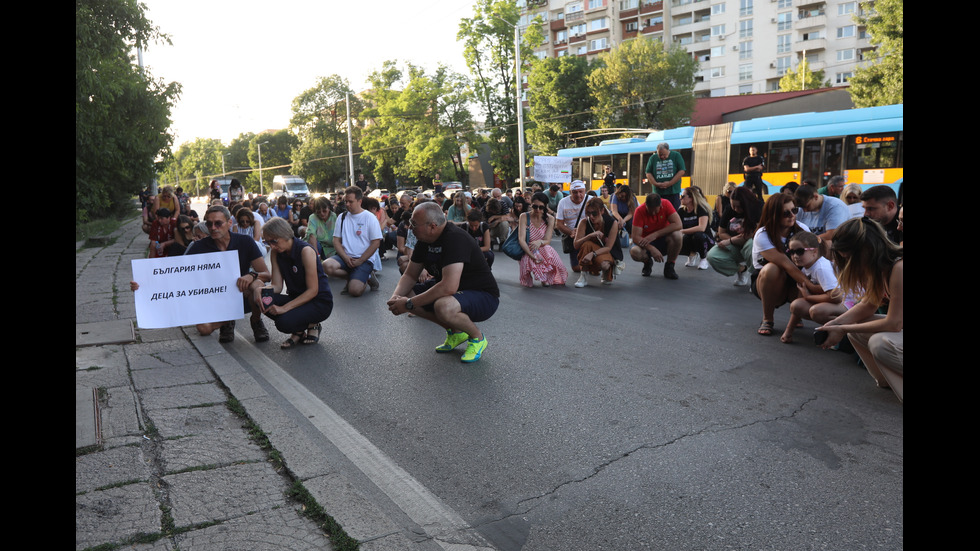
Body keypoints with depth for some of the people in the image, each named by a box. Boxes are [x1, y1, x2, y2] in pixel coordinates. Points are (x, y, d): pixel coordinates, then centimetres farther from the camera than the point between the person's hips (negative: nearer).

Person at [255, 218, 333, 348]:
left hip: (319, 302, -7)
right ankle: (298, 332, -1)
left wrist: (285, 308, -27)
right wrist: (261, 289, -24)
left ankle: (312, 325, 2)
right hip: (296, 298, 7)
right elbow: (277, 286, -1)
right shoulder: (276, 253, 1)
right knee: (261, 299, -20)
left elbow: (313, 290, -20)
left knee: (284, 322, -32)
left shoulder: (306, 250, -19)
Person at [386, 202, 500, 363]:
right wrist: (396, 296, -14)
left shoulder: (455, 238, -28)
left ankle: (477, 338, -6)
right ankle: (455, 332, 8)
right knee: (405, 295, -4)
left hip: (484, 296, -9)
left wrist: (409, 304, -32)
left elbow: (449, 287, -37)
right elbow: (410, 275, 8)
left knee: (443, 306, -38)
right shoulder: (425, 240, 0)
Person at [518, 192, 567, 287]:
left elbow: (547, 240, -6)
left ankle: (545, 279, 0)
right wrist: (532, 256, -30)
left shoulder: (550, 219, 2)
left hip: (544, 250, 3)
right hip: (528, 252, -2)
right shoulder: (524, 217, -6)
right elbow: (521, 239, -16)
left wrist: (539, 242, -32)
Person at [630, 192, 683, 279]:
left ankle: (669, 266, -9)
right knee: (634, 252, -34)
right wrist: (652, 249, -39)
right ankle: (648, 262, 5)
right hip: (647, 243, -1)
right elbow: (636, 237, -24)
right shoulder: (640, 211, -20)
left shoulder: (666, 204, -16)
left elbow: (678, 224, -27)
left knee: (676, 235, -33)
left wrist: (655, 234, -31)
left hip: (663, 240, 1)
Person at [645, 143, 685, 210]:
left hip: (673, 192, -1)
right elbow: (648, 173, 8)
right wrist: (656, 183, -9)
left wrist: (670, 183, -10)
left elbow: (682, 171, -3)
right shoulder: (653, 158, 8)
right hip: (658, 193, 1)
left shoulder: (676, 156, 3)